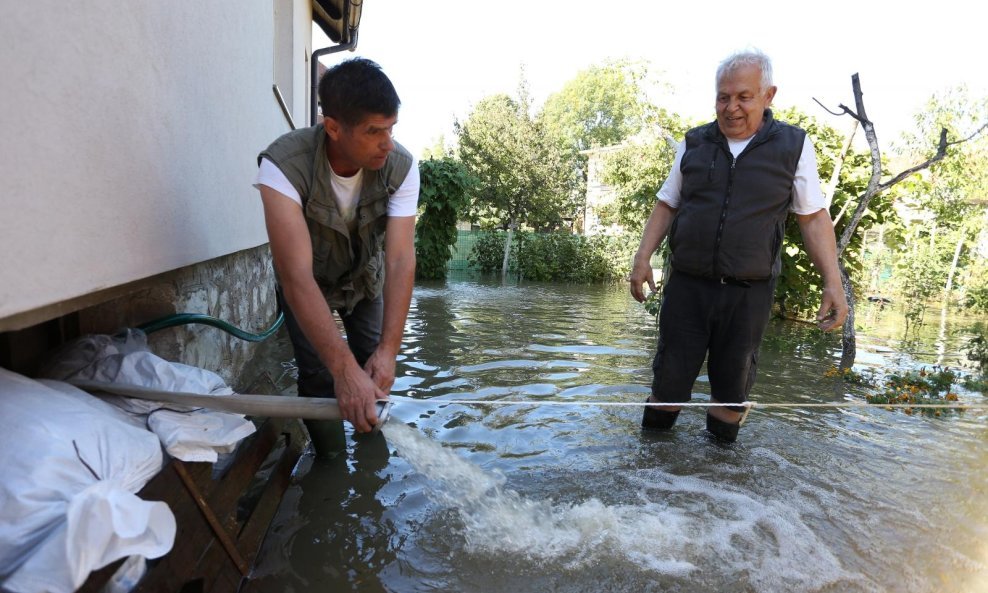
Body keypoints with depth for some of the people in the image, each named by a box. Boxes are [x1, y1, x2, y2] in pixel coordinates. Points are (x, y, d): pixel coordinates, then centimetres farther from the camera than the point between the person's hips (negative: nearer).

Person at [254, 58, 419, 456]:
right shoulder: (282, 165, -38)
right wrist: (344, 369, -52)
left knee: (375, 372, 1)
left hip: (366, 277, 3)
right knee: (319, 376, -11)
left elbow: (400, 260, -34)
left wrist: (388, 349, -43)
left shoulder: (401, 166, -29)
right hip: (307, 284, -2)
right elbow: (298, 275, -45)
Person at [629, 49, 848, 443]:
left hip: (749, 292, -1)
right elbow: (666, 205, 10)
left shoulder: (793, 146, 1)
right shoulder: (693, 144, 5)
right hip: (687, 285, 1)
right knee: (669, 377, 7)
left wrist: (833, 282, -6)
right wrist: (643, 258, 0)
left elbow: (814, 217, 2)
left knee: (732, 385, 11)